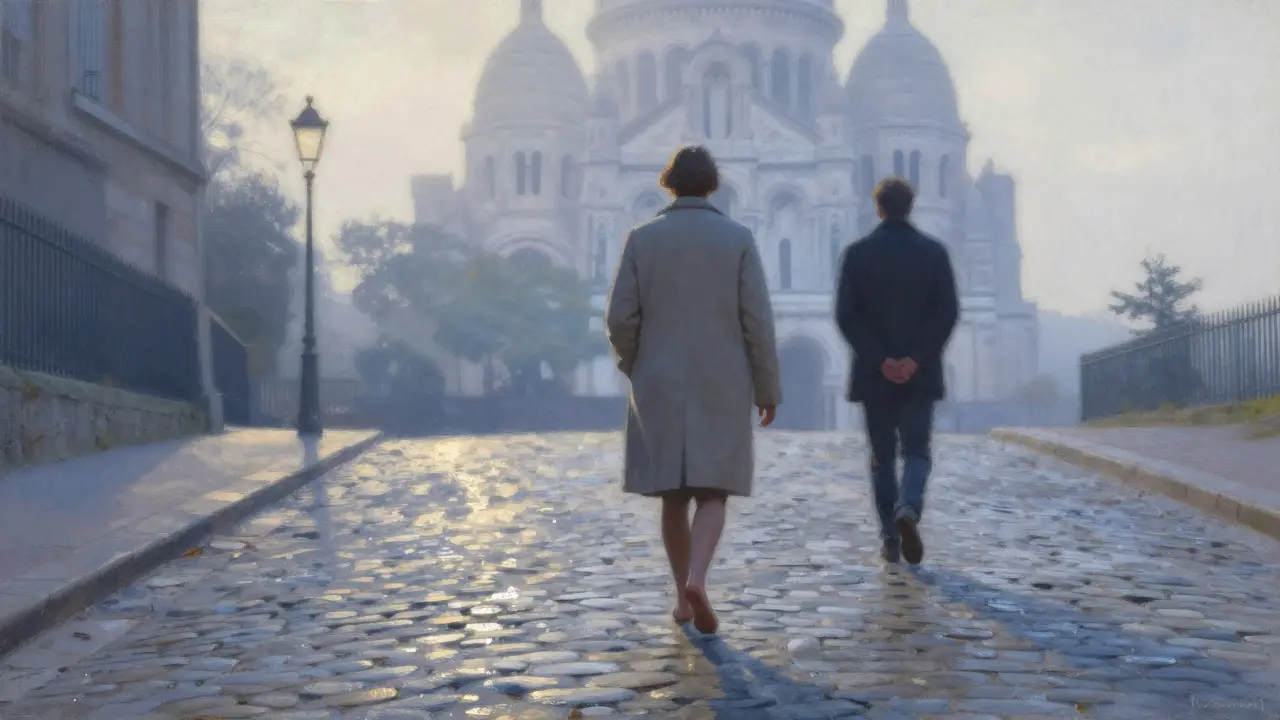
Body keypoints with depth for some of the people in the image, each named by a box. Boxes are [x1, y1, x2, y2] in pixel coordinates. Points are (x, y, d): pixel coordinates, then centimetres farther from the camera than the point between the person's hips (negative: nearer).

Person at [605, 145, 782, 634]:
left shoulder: (641, 238, -1)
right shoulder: (738, 239, -3)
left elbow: (619, 319, -4)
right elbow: (757, 322, -7)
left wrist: (634, 369, 15)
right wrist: (768, 390, 1)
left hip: (660, 388, 1)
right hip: (722, 389, -1)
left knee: (673, 495, 13)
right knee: (712, 494, 2)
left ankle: (683, 596, 16)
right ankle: (696, 581, -22)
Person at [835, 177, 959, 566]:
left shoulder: (858, 253, -1)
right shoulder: (934, 252, 1)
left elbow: (847, 315, -7)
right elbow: (948, 312, -7)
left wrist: (879, 359, -8)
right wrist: (917, 358, -9)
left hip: (874, 374, 0)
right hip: (920, 374, 0)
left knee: (882, 457, 10)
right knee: (916, 451, 8)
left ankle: (891, 541, 9)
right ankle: (909, 508, -20)